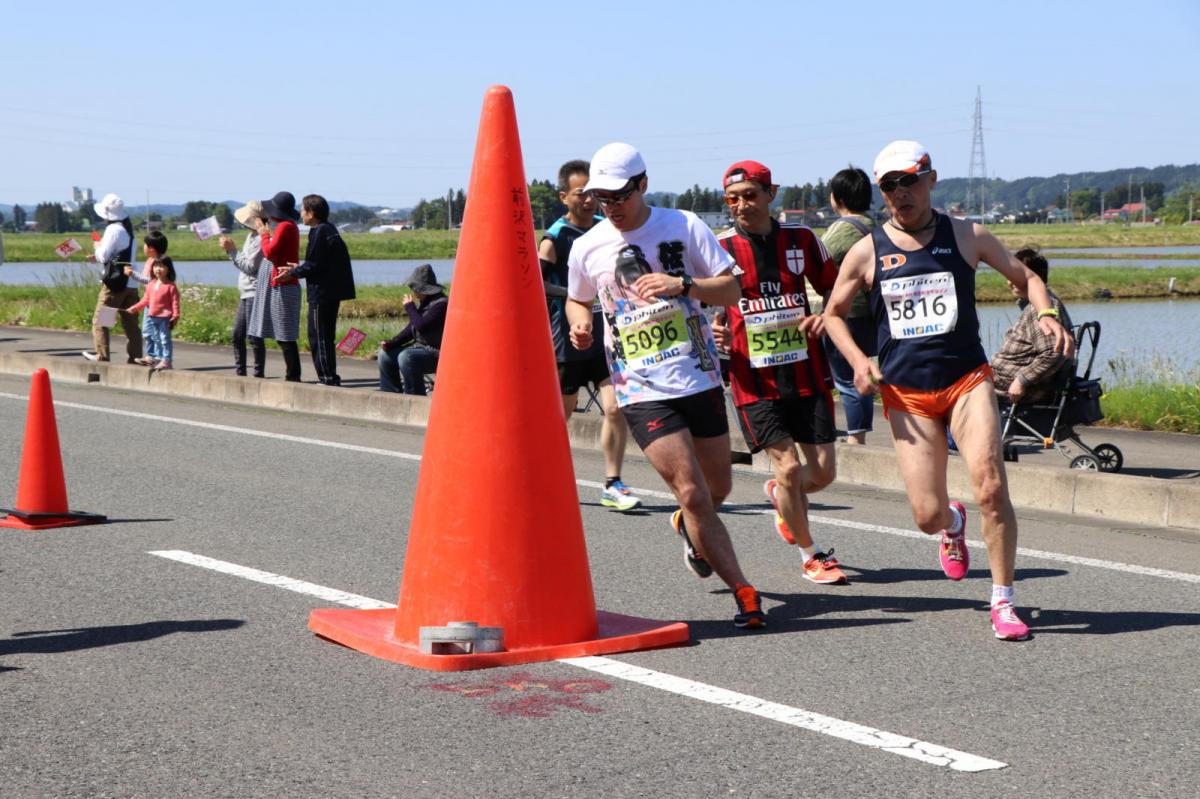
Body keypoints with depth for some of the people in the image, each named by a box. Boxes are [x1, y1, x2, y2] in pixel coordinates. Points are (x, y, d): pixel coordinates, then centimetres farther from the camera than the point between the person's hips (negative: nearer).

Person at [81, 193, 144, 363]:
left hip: (115, 282, -8)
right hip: (130, 283, 8)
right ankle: (135, 357, 4)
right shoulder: (127, 228, 16)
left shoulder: (113, 229, -12)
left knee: (100, 320, 0)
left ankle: (102, 355, -4)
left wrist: (98, 247, 7)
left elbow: (103, 255, -13)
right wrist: (98, 258, 16)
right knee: (130, 323, 7)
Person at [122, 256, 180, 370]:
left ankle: (167, 360, -5)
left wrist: (175, 316, -19)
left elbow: (175, 302, -12)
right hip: (153, 317, 7)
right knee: (157, 339, 12)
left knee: (165, 339, -6)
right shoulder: (151, 285, 12)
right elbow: (145, 300, 19)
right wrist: (134, 308, 16)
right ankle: (161, 359, 20)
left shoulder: (171, 286, -9)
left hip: (165, 317, -7)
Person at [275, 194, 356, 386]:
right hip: (333, 291, 10)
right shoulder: (330, 229, 13)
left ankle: (327, 378, -4)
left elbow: (313, 266, -17)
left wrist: (293, 272, -3)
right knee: (326, 336, 15)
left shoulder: (319, 232, -15)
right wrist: (299, 268, 19)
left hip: (321, 293, -10)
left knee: (318, 337, -4)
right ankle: (330, 377, 19)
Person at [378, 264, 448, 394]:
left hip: (436, 352, -10)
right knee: (385, 354, 9)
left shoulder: (441, 304, -21)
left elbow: (421, 326, -30)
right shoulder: (423, 302, 10)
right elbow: (411, 329, 14)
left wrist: (410, 307, -14)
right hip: (420, 347, 10)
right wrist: (391, 343, 2)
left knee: (406, 357, -33)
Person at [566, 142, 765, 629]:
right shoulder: (588, 248, 1)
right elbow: (576, 299, 19)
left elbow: (731, 290, -3)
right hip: (642, 392, -1)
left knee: (718, 488, 15)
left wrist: (681, 284, -20)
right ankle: (744, 594, -4)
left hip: (701, 380, 1)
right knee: (692, 493, -13)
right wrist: (579, 321, -4)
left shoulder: (683, 226, -2)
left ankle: (689, 528, 51)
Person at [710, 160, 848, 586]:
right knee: (788, 467, -10)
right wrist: (715, 331, -16)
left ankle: (778, 493, 38)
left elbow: (837, 291, 12)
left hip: (807, 373, 3)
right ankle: (810, 555, 12)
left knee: (823, 472, 2)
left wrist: (825, 318, -9)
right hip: (754, 379, -2)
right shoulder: (720, 248, -3)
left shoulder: (801, 239, 3)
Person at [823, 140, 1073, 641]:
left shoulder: (967, 237, 4)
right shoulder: (866, 252, 4)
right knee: (927, 516, -5)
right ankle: (952, 524, 36)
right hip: (906, 394, 0)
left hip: (967, 380, 0)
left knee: (991, 488, -20)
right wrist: (858, 360, -3)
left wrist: (1046, 314, -7)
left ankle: (1003, 603, -4)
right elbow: (833, 313, 15)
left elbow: (1025, 277, 14)